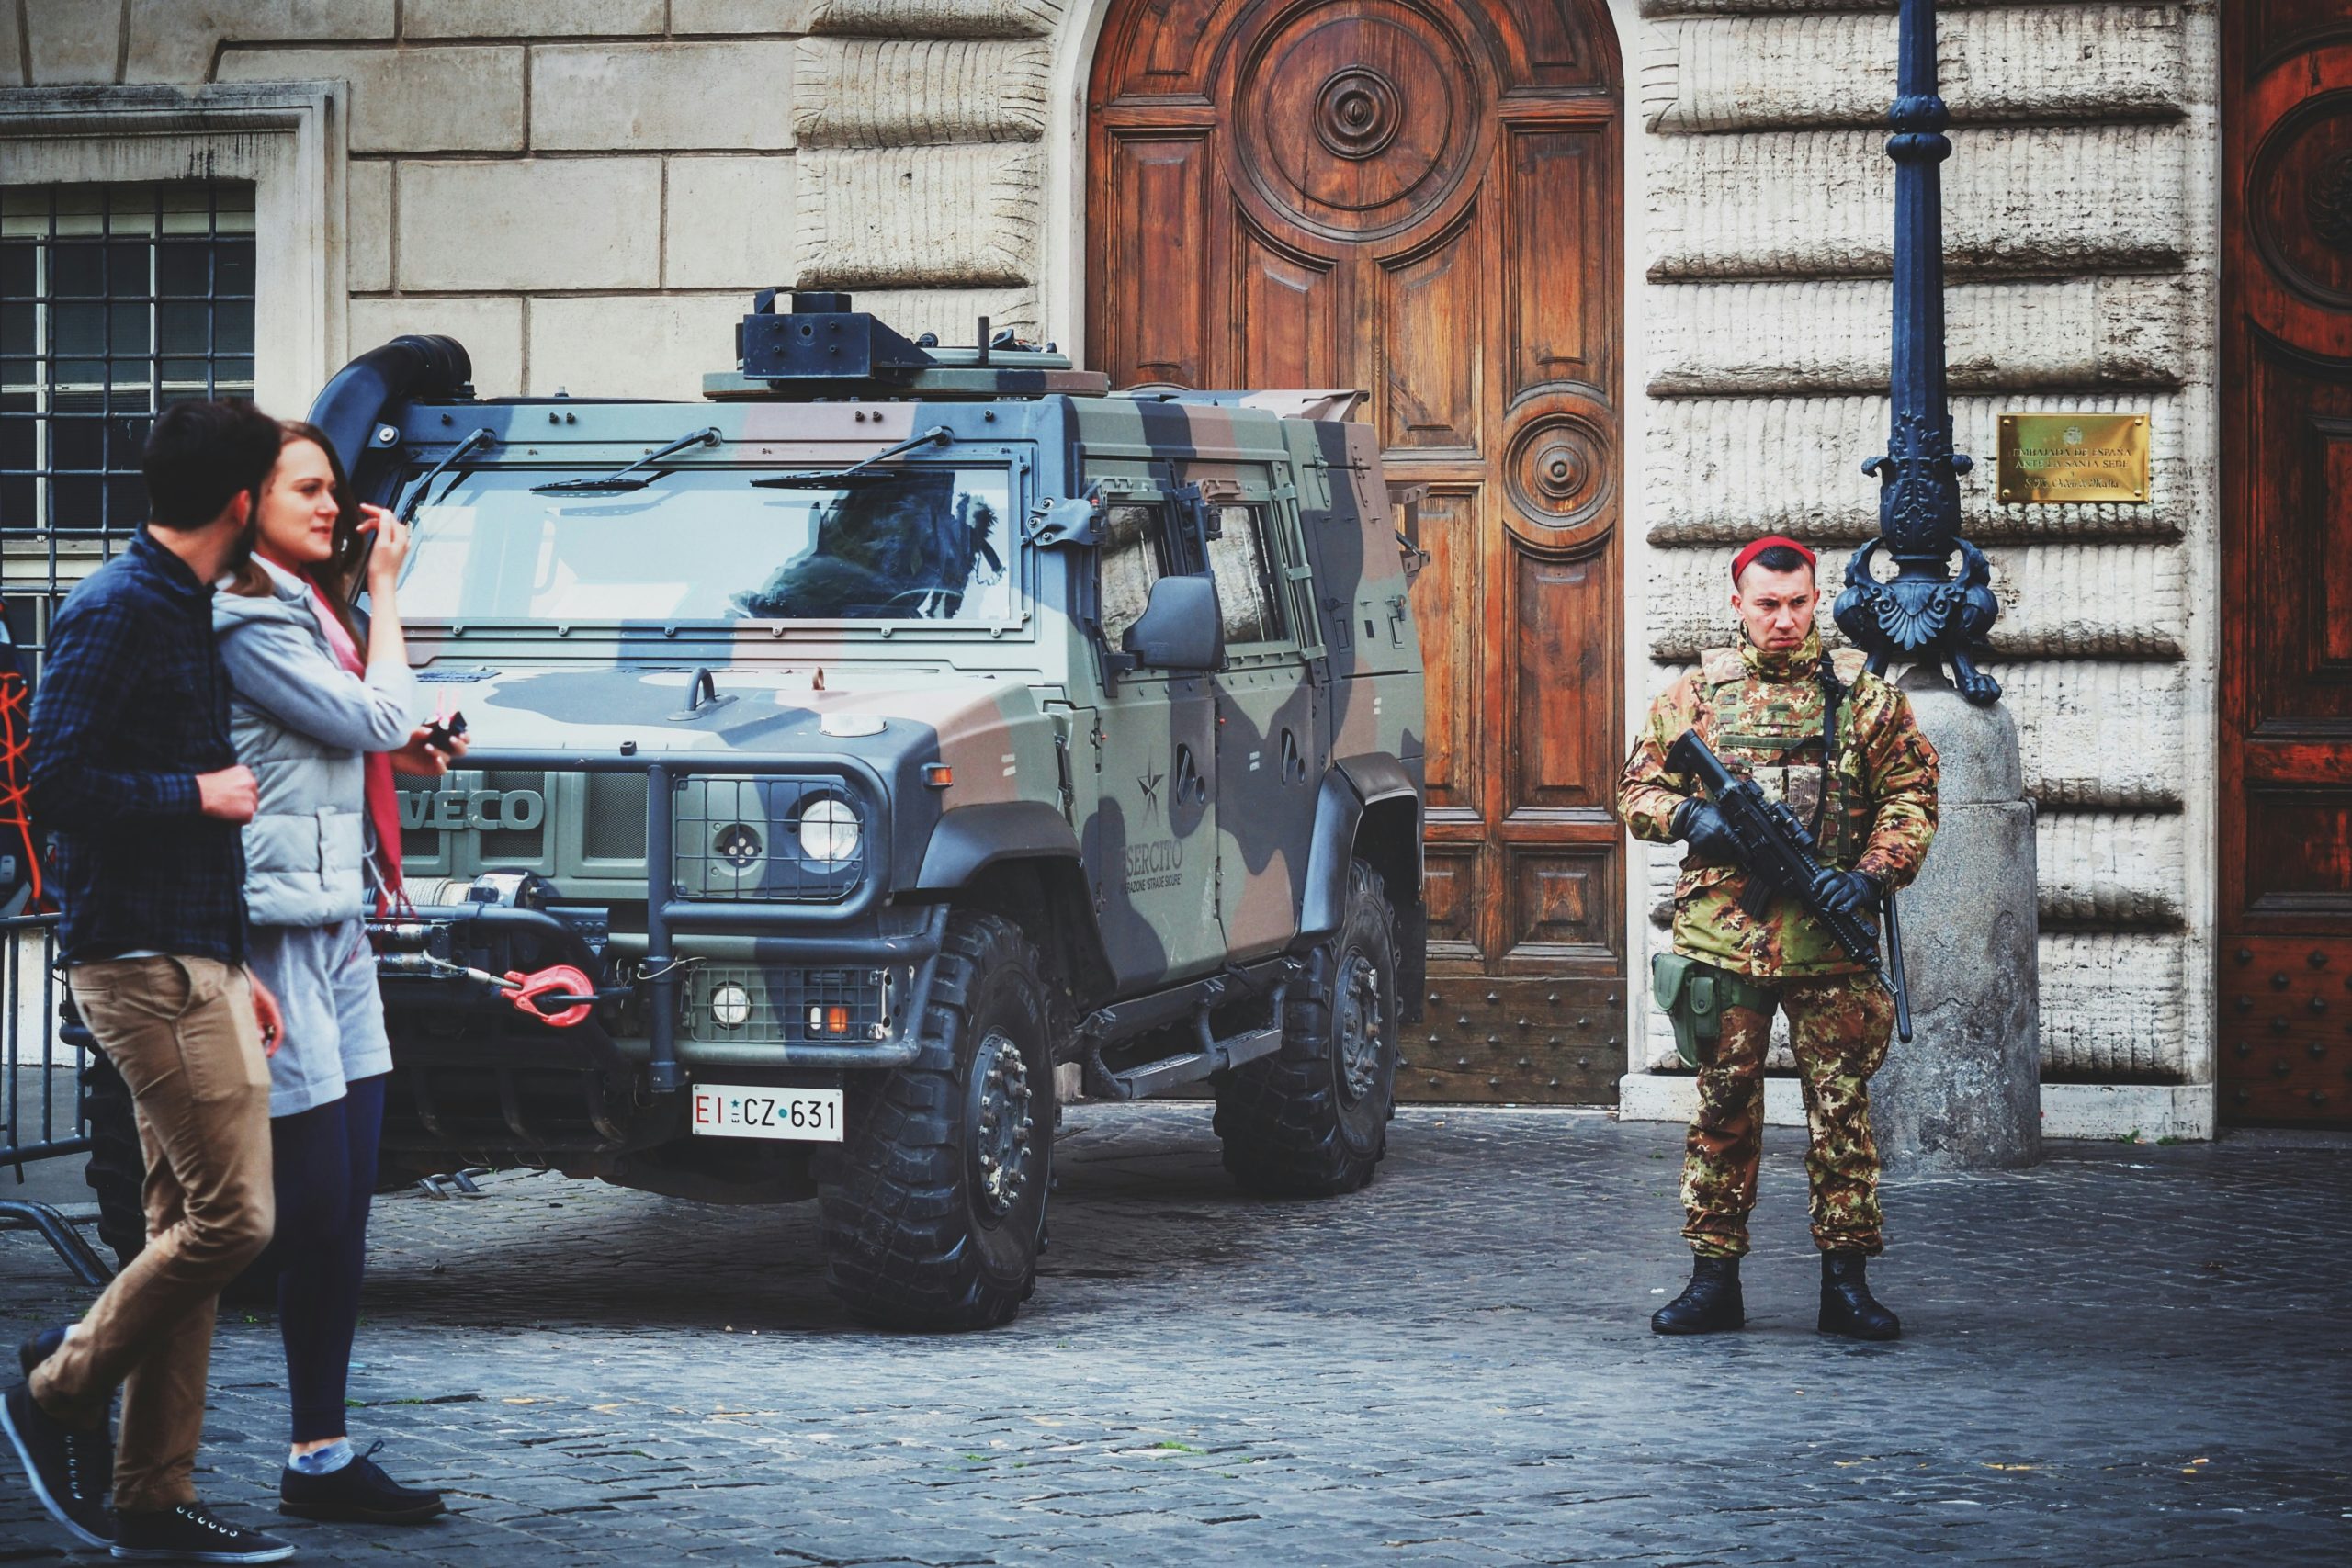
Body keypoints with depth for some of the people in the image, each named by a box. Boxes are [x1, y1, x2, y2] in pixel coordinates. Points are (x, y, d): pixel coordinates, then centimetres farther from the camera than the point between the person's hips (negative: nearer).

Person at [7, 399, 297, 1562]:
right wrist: (202, 794, -11)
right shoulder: (114, 612, -12)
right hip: (143, 963, -10)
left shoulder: (181, 612, 18)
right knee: (233, 1216, -11)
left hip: (191, 962, 10)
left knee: (185, 1225, 9)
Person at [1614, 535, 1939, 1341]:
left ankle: (1845, 1281, 7)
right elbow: (1636, 789, 13)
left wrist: (1872, 874, -10)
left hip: (1830, 941, -1)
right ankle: (1714, 1279, 11)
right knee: (1722, 1107, 5)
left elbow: (1911, 795, 5)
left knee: (1841, 1108, 1)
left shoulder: (1863, 693, 6)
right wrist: (1689, 815, -8)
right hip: (1724, 938, 1)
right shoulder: (1696, 694, 9)